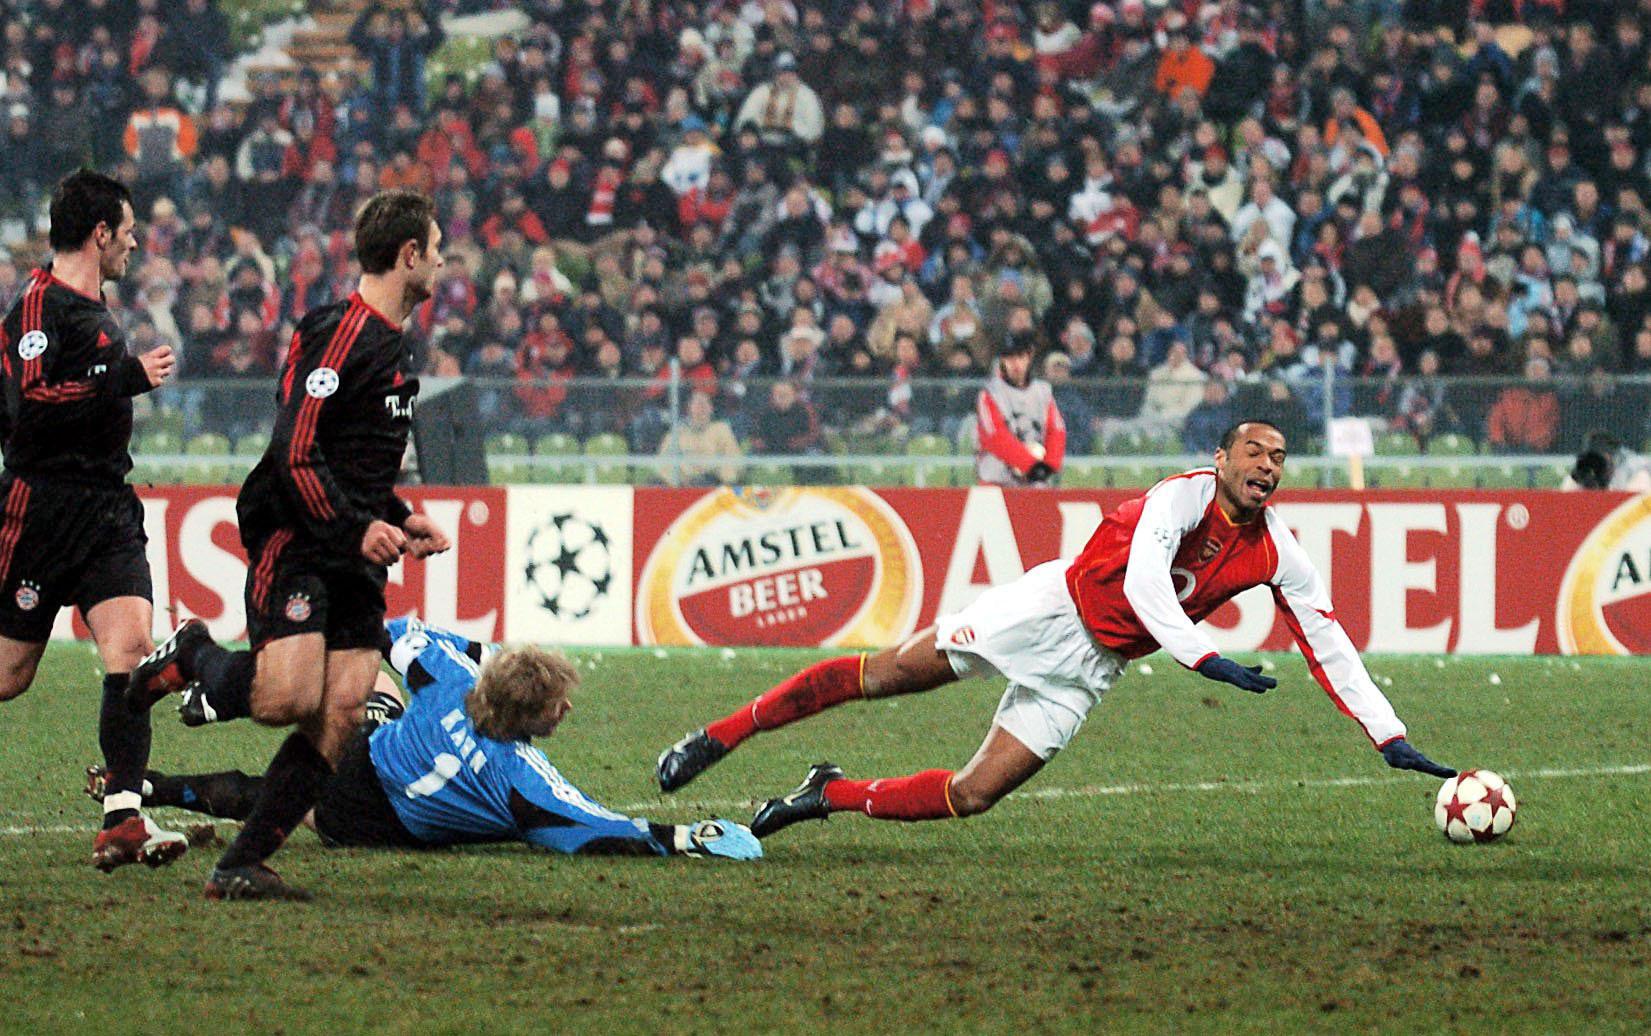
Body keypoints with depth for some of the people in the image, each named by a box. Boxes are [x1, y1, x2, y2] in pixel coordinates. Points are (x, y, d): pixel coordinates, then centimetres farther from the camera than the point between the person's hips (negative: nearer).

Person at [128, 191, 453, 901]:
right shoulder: (339, 334, -11)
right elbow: (296, 451, -17)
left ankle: (241, 868, -5)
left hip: (355, 558, 9)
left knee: (340, 716, -6)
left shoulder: (391, 347, 20)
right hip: (294, 545, -9)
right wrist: (355, 530, -20)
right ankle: (190, 658, 9)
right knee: (287, 697, -23)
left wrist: (398, 521, 16)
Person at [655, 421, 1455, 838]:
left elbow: (1329, 645, 2)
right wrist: (1205, 657, -47)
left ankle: (831, 796, 15)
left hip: (1089, 671, 5)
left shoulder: (1278, 556, -5)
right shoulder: (1186, 493, -21)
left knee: (971, 797, -5)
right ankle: (715, 739, 9)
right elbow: (1142, 579, -36)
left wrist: (1389, 737, -4)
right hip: (1052, 606, -4)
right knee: (879, 676, -6)